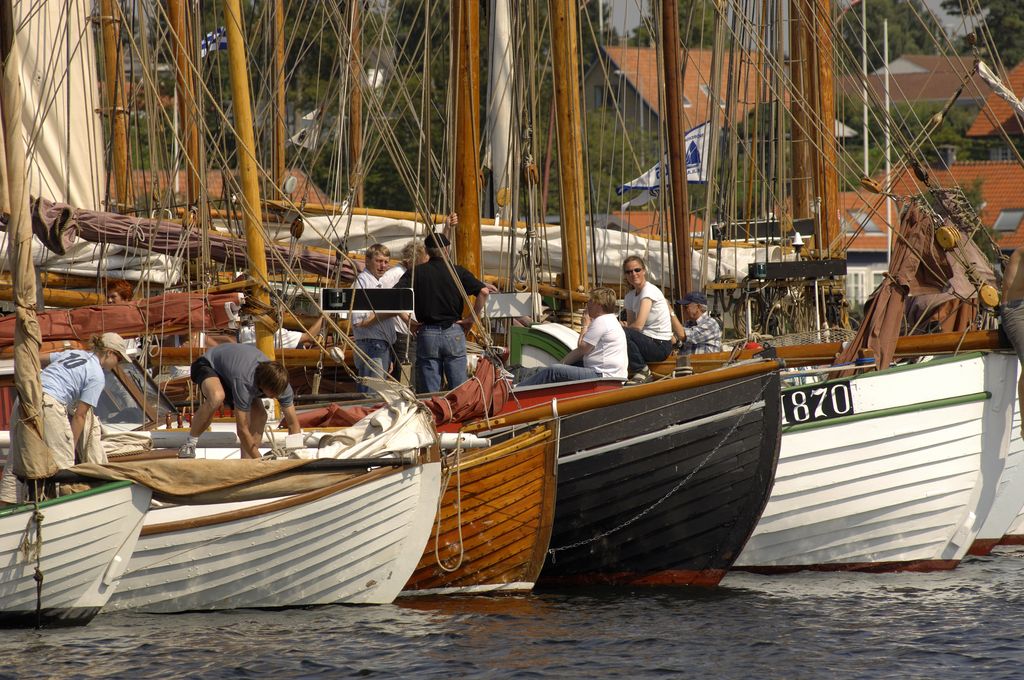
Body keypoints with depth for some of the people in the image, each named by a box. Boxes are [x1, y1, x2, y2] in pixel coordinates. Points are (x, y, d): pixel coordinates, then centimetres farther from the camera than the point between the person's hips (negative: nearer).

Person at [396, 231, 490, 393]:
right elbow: (484, 291, -8)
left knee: (429, 391, 3)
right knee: (459, 389, 4)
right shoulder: (458, 271, 1)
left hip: (426, 333, 0)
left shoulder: (416, 273, 2)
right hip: (453, 331, 0)